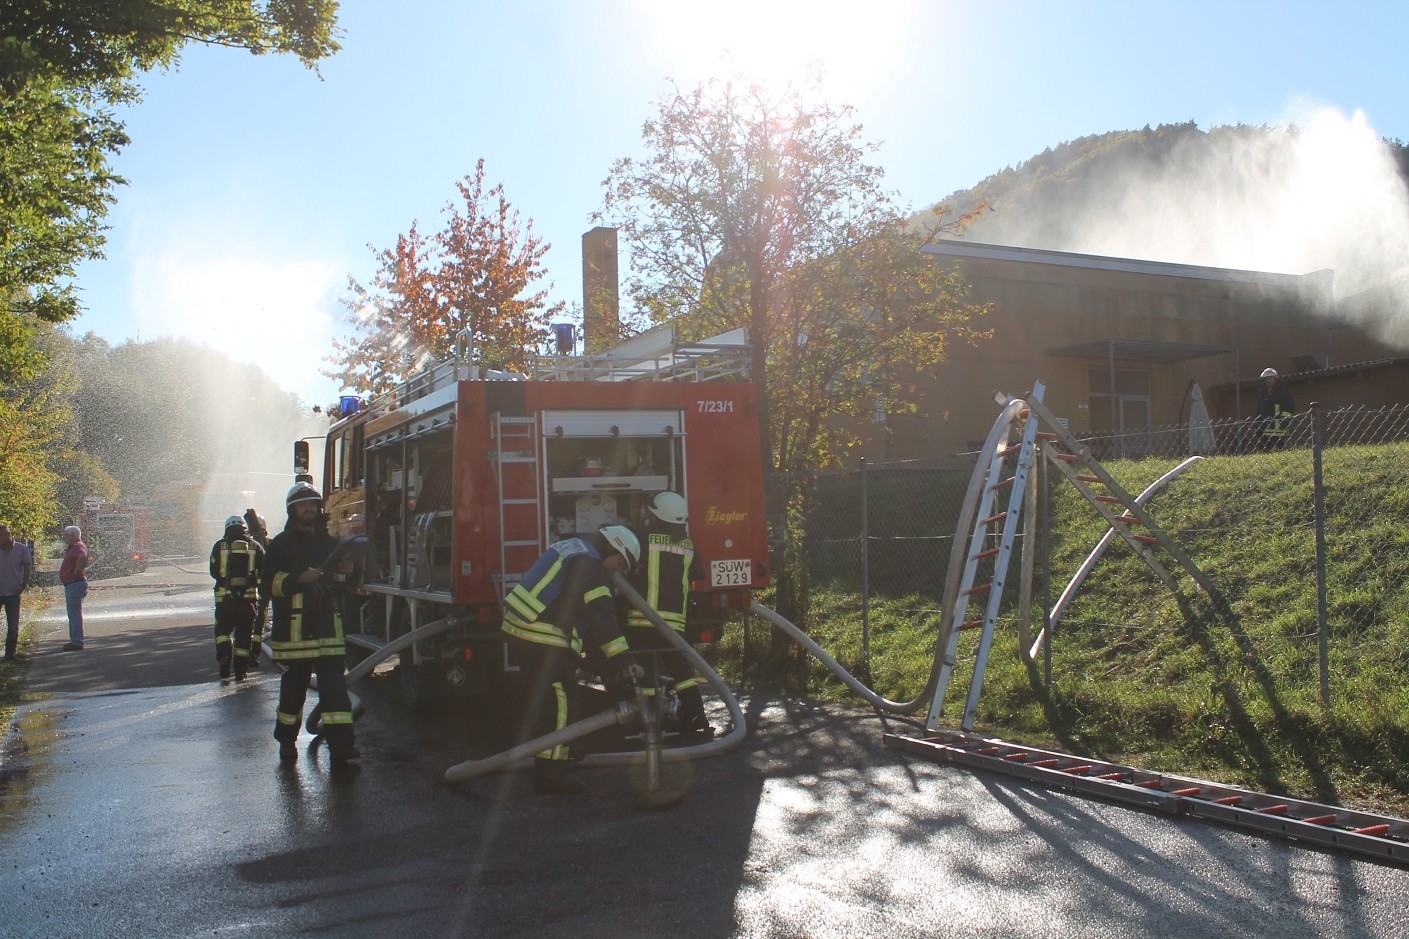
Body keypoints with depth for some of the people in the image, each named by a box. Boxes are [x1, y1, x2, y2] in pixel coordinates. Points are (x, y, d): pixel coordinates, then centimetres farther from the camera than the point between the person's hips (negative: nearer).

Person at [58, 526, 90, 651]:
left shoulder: (77, 547, -16)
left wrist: (77, 569, -27)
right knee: (73, 614, 17)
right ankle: (75, 640, 24)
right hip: (73, 584, 11)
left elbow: (83, 556, -38)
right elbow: (88, 557, 34)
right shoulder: (75, 547, 18)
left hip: (75, 584, -11)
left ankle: (77, 642, -9)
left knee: (75, 613, -10)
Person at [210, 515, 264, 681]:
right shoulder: (255, 546, 3)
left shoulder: (220, 546, 1)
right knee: (243, 634, 9)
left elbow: (214, 572, 6)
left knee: (222, 630, 13)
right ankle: (240, 670, 11)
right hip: (248, 597, 1)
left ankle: (224, 653, -15)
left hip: (225, 597, -1)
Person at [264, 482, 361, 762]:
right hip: (294, 627, -3)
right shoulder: (281, 544, 4)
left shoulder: (331, 543, 17)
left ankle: (341, 743, -8)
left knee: (335, 684, -5)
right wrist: (301, 578, -21)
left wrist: (350, 572, 0)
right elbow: (271, 582, -7)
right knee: (294, 685, 6)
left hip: (329, 626, 3)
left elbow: (349, 583, 23)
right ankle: (287, 740, 23)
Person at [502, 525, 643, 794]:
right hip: (543, 641, -10)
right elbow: (601, 616, -23)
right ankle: (550, 776, 1)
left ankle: (553, 761, 35)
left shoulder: (571, 548, 18)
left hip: (521, 631, 10)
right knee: (561, 703, -3)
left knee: (548, 700, 22)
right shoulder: (587, 563, -15)